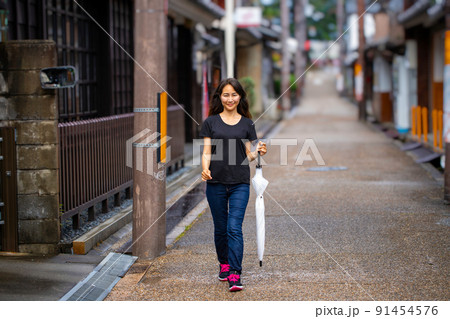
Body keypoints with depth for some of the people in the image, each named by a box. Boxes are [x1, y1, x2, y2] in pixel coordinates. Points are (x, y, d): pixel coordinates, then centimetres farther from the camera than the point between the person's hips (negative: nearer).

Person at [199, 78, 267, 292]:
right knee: (220, 228, 10)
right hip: (216, 183, 1)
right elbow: (206, 152, 1)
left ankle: (235, 275, -13)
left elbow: (248, 155, 10)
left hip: (240, 184, -1)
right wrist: (205, 169, -18)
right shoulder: (211, 122, 5)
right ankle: (224, 264, 32)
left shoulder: (247, 124, 8)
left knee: (234, 228, -10)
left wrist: (258, 152, -12)